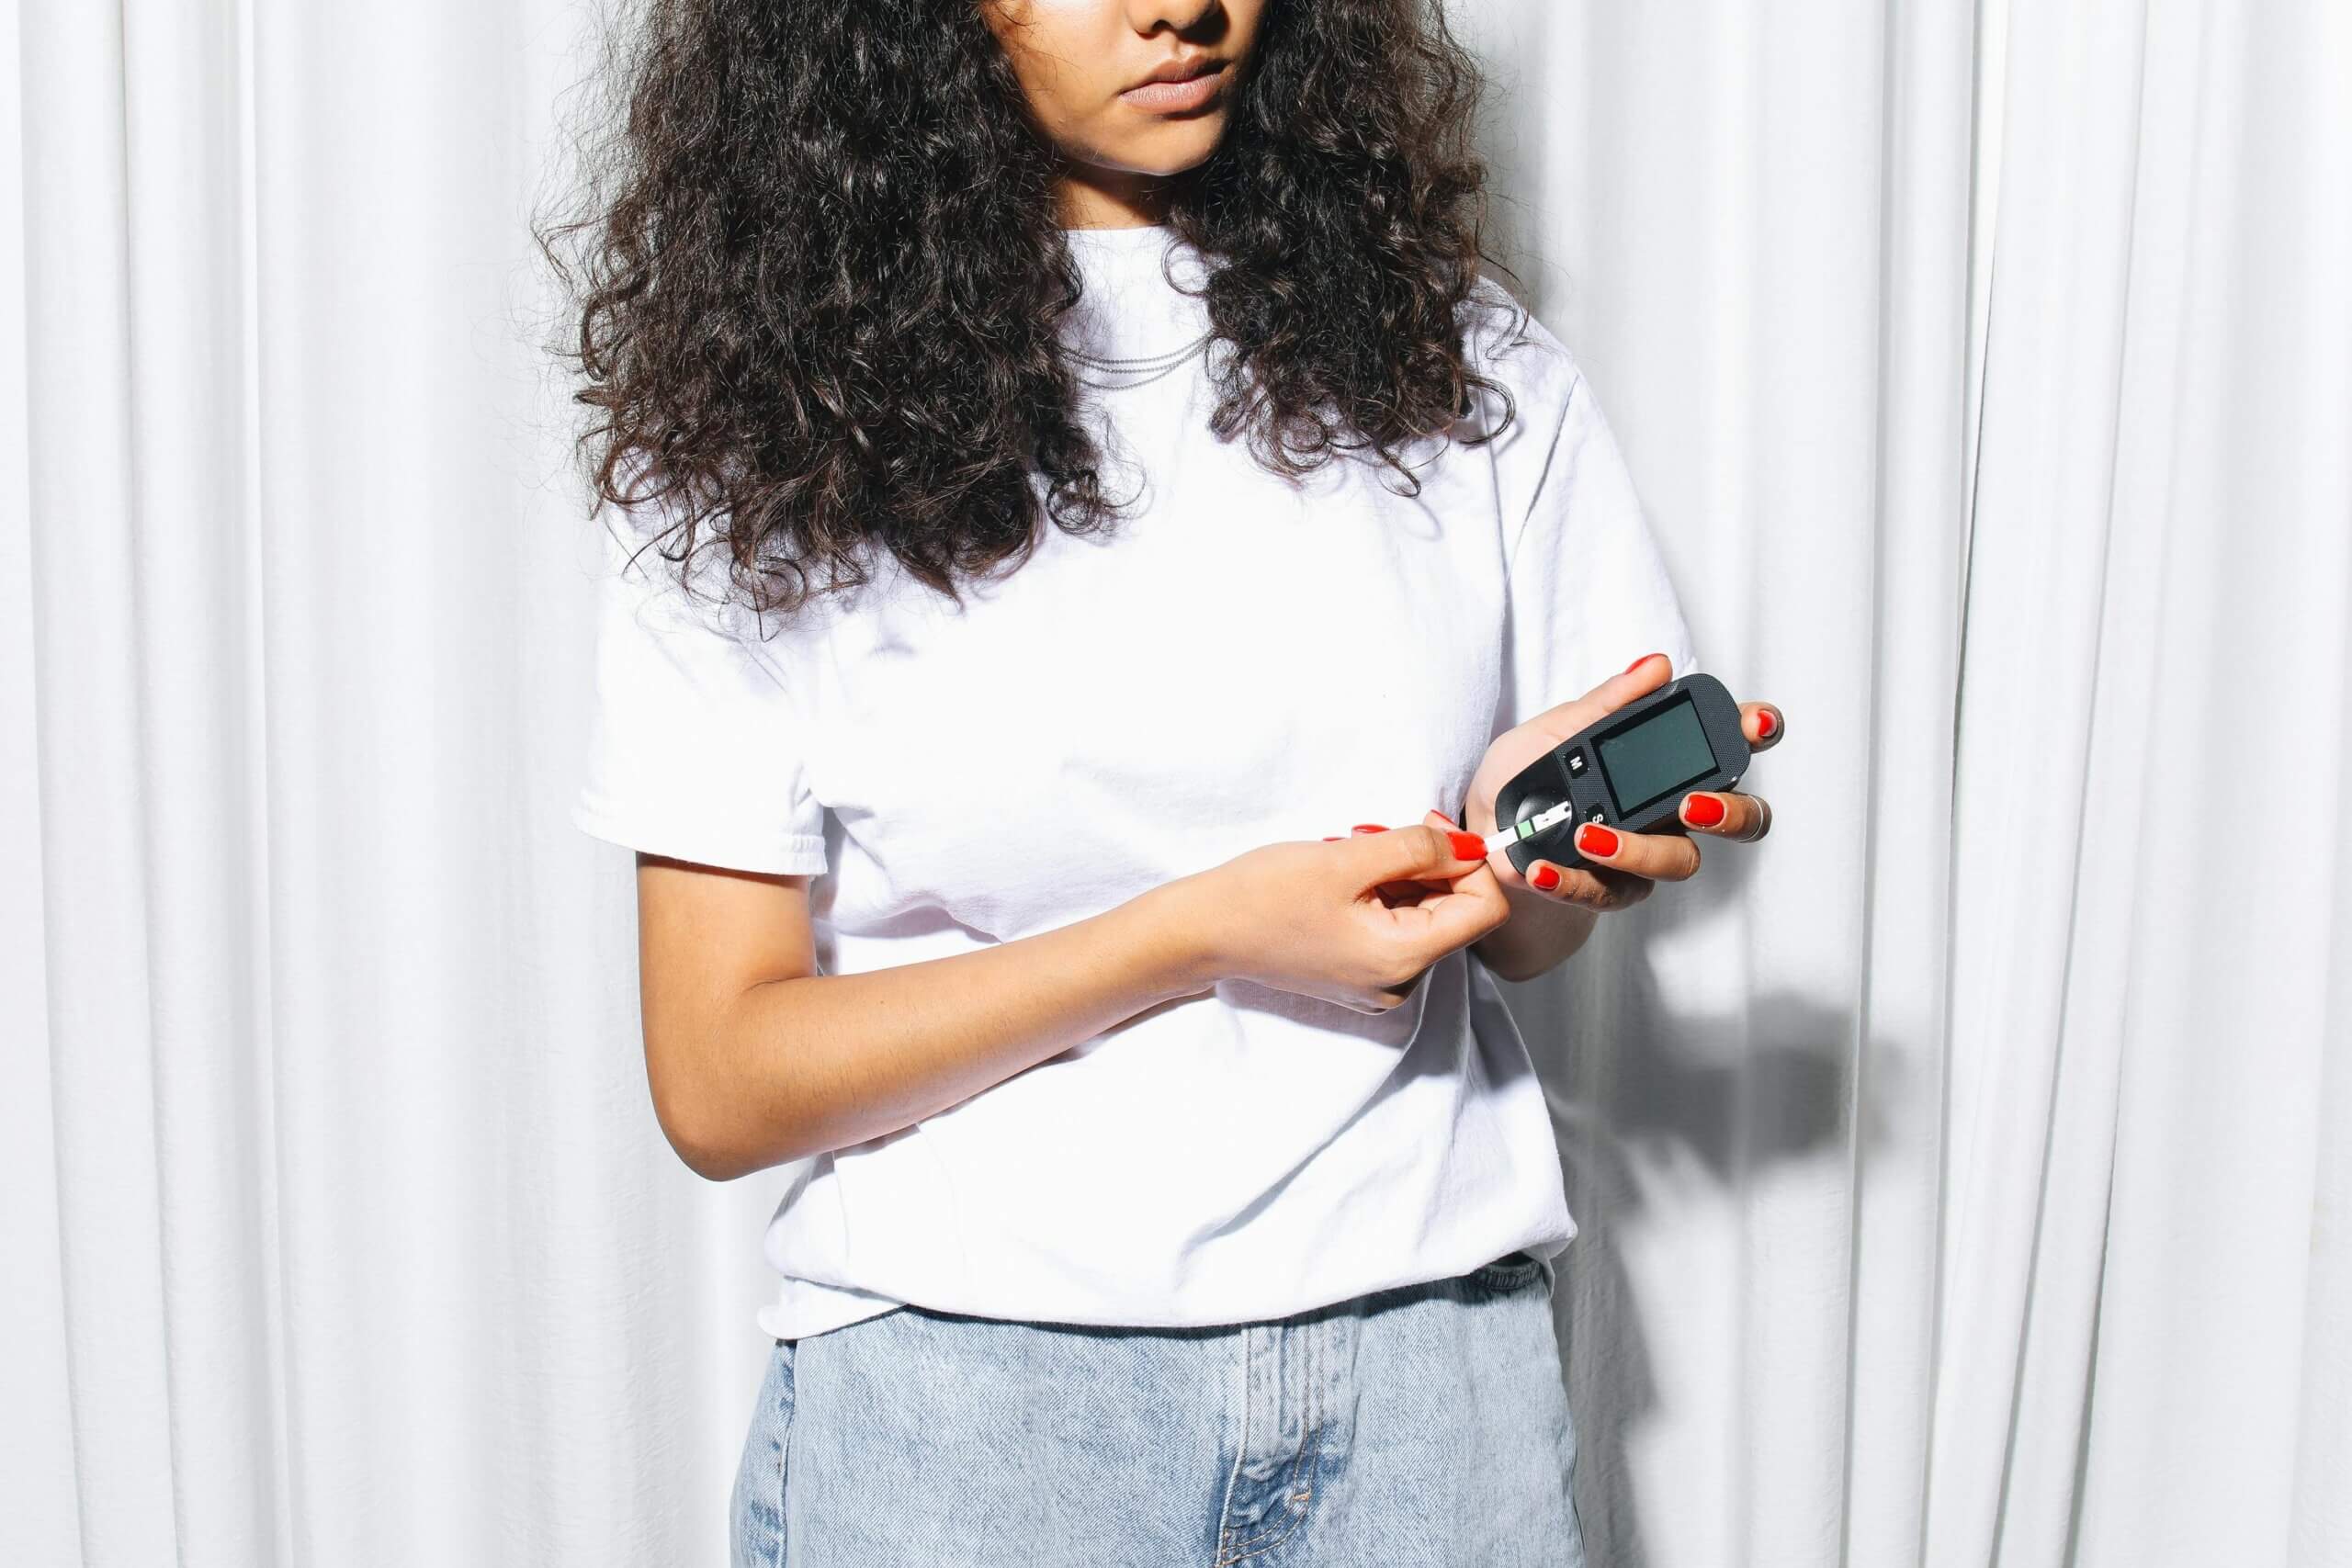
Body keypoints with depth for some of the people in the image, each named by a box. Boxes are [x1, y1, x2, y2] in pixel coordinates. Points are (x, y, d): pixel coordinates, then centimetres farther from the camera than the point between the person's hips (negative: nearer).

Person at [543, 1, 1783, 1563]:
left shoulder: (1452, 358, 4)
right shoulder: (767, 436, -4)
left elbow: (1524, 942, 10)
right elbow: (720, 1086, -8)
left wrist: (1529, 836, -14)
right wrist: (1204, 937, -18)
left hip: (1430, 1354, 3)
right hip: (965, 1386, -2)